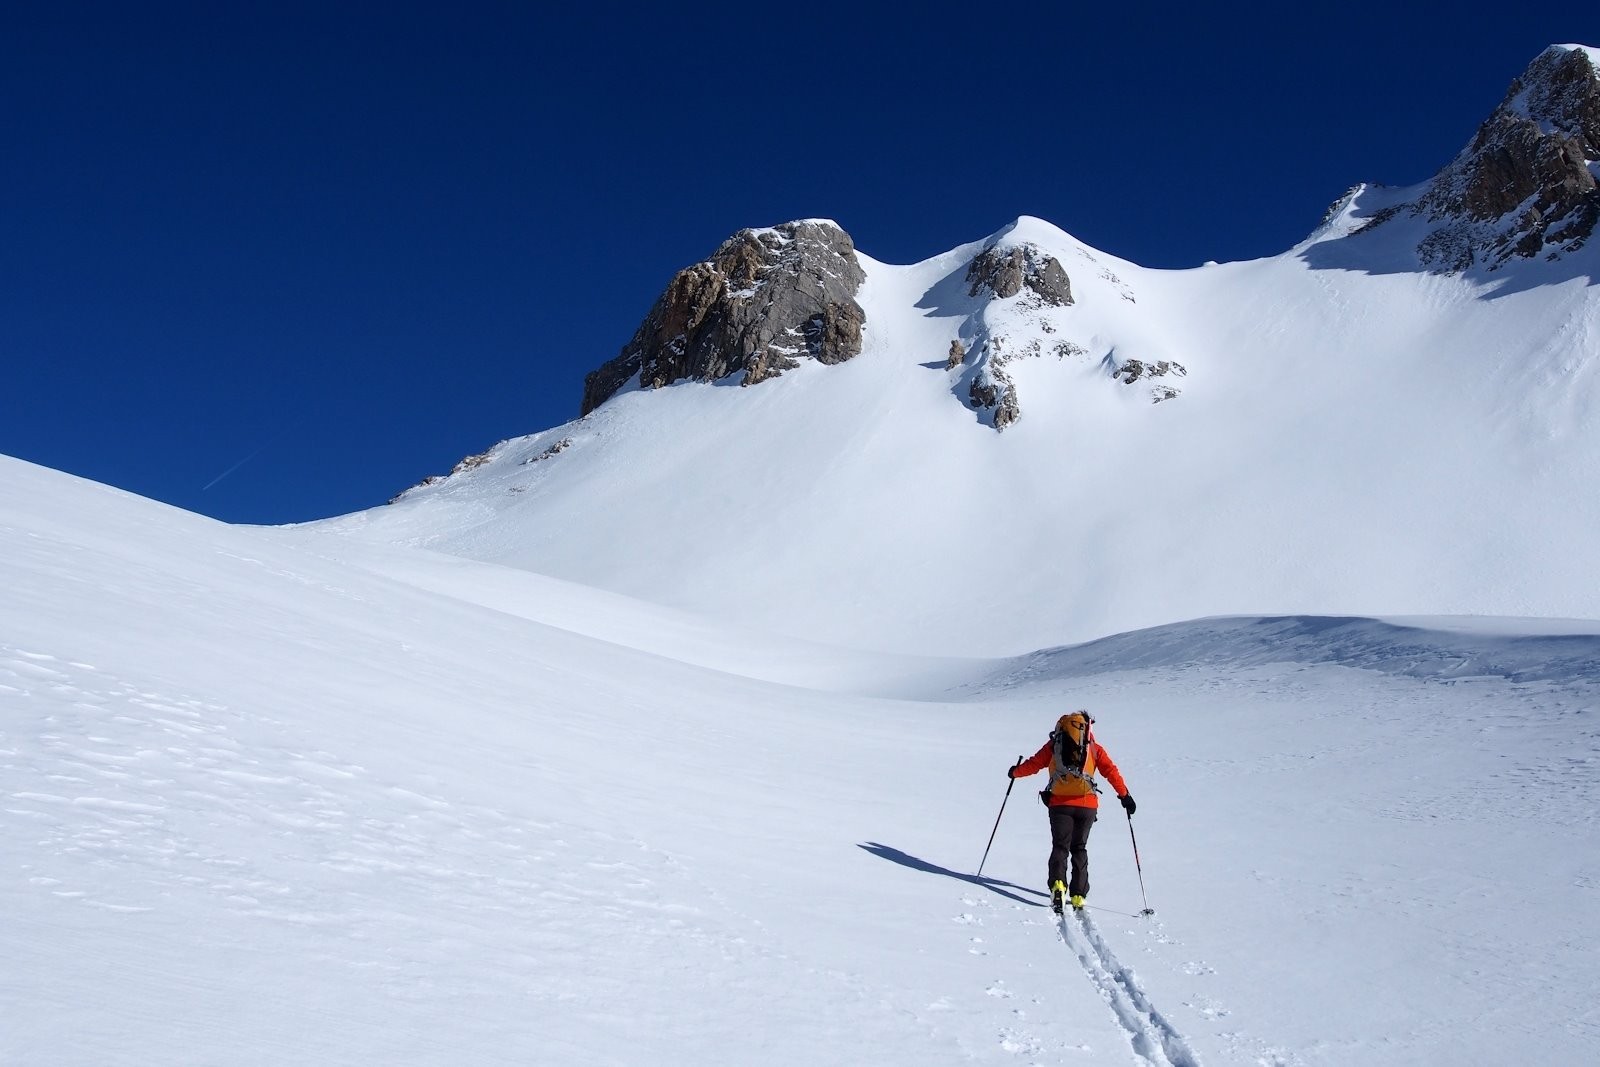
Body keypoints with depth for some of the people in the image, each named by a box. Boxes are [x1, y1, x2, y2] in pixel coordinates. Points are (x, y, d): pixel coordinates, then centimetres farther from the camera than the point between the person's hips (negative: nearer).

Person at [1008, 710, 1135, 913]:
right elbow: (1111, 771, -1)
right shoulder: (1094, 748, 7)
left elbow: (1034, 763, 7)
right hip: (1087, 805, 1)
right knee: (1079, 849, 14)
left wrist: (1015, 772, 24)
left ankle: (1058, 883, -20)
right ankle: (1078, 895, 7)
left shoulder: (1054, 745, 5)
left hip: (1060, 804, -1)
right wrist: (1124, 795, 5)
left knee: (1060, 846, 5)